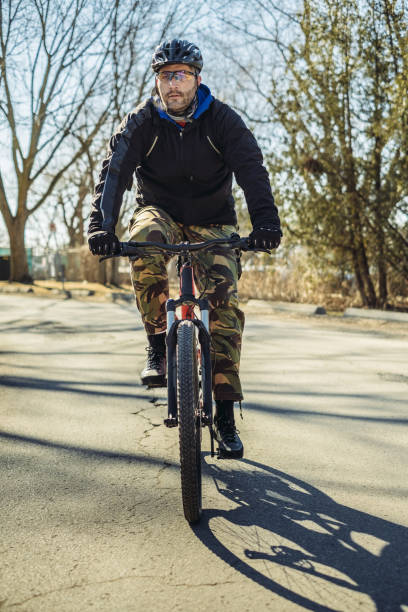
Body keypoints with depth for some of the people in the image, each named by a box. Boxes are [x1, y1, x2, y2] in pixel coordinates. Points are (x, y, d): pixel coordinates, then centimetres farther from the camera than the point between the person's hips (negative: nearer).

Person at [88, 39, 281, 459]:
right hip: (161, 212, 0)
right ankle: (158, 344, -22)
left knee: (225, 303, -18)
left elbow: (251, 168, -24)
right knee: (144, 239, -37)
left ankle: (225, 414, -9)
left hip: (212, 222, 0)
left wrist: (265, 220, -42)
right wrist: (101, 226, -40)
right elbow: (114, 170, -22)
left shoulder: (222, 120, -12)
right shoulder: (140, 122, -11)